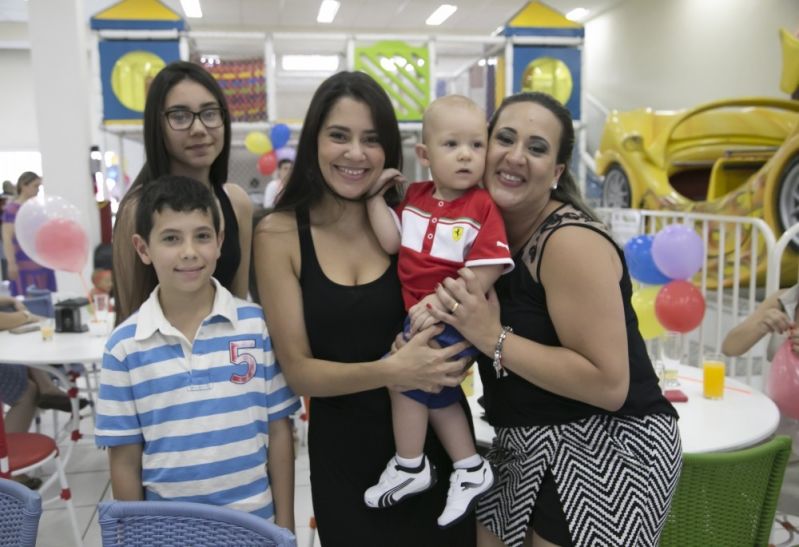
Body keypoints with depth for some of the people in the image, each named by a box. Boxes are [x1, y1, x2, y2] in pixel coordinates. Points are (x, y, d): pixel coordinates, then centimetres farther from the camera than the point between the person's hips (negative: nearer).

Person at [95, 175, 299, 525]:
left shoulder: (259, 326, -9)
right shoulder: (124, 347, -8)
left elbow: (278, 433, -3)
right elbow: (125, 461, -2)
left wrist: (285, 525, 0)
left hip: (254, 522, 0)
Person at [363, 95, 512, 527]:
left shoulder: (482, 207, -14)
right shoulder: (415, 196, 4)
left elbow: (484, 273, -20)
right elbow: (391, 243, -3)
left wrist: (439, 304, -25)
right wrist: (375, 196, -8)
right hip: (418, 314, 7)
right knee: (434, 388, 15)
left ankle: (410, 466, 10)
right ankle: (471, 469, 33)